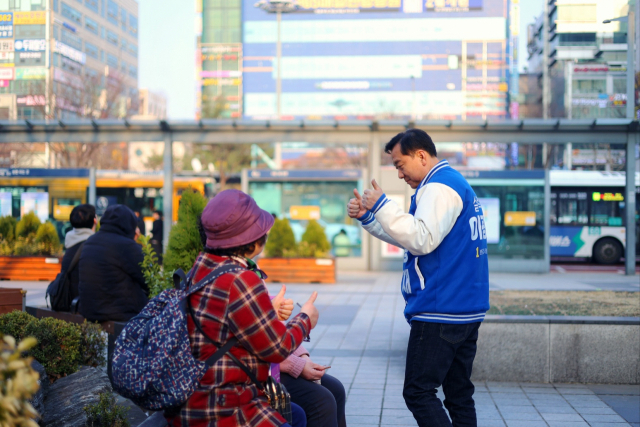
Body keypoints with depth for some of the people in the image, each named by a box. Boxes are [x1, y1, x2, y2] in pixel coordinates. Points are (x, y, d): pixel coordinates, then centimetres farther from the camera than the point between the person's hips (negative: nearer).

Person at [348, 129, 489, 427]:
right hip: (466, 311, 10)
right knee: (459, 393, 11)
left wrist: (382, 206, -19)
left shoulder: (439, 187, -12)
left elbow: (421, 240, -25)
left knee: (418, 392, -7)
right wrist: (366, 216, 13)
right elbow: (407, 237, 22)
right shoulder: (457, 184, 20)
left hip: (440, 312, -10)